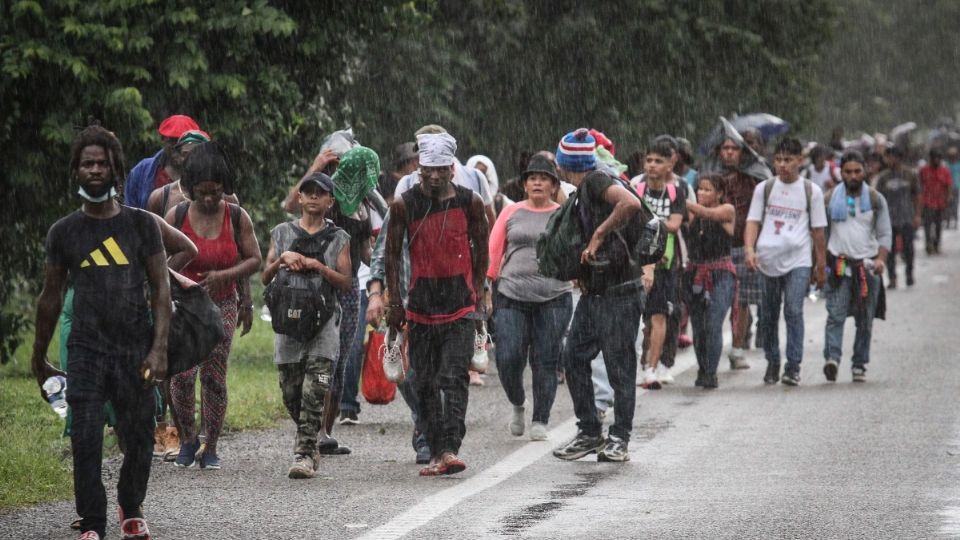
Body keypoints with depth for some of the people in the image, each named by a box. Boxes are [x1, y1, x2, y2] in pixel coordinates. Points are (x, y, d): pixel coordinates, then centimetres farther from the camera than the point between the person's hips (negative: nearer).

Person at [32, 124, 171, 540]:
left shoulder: (141, 224, 3)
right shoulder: (64, 232, 7)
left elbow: (160, 289, 1)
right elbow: (51, 298, 14)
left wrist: (158, 349, -9)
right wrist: (39, 359, 17)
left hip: (136, 349, 0)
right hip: (86, 350, 0)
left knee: (139, 440, 4)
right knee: (86, 442, -8)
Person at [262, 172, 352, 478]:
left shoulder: (339, 238, 10)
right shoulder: (282, 233, 15)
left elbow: (345, 283, 4)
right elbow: (266, 278, 11)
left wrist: (318, 266, -9)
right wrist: (283, 259, -7)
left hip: (324, 322, -2)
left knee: (314, 393, -14)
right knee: (291, 393, 3)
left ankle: (305, 454, -17)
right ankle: (309, 442, 24)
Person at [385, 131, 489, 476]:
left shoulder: (470, 202, 1)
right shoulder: (404, 205, 0)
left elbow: (480, 249, 12)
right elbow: (393, 253, 7)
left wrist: (478, 293, 9)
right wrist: (394, 302, 4)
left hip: (460, 306, -2)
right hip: (421, 304, 2)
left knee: (454, 379, -13)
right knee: (426, 383, 4)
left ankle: (450, 449, -21)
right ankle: (435, 452, 11)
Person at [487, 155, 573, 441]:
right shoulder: (511, 213, 10)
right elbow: (493, 251, 9)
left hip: (553, 297, 0)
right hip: (511, 296, 0)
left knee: (546, 362, -1)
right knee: (508, 359, -7)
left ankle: (540, 421, 11)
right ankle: (517, 405, 20)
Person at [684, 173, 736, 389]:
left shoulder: (727, 211, 0)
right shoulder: (693, 214, 11)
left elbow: (708, 213, -18)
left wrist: (681, 202, -27)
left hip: (720, 274, -4)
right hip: (695, 272, 4)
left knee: (713, 325, -12)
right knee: (698, 326, 7)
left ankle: (711, 373, -10)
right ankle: (702, 370, 19)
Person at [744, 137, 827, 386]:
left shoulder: (811, 191, 6)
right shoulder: (764, 188, 8)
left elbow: (817, 230, 10)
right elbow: (753, 221, 5)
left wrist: (820, 267, 11)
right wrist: (749, 249, -12)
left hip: (798, 260, -2)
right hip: (767, 260, 2)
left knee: (794, 311, -14)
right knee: (769, 316, 8)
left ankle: (793, 367, -12)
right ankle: (772, 363, 23)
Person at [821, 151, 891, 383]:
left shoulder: (875, 199, 7)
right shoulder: (829, 199, 7)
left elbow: (885, 234, 4)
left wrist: (881, 259, -13)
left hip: (868, 267, 1)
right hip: (838, 266, -1)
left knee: (865, 320, 3)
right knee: (836, 315, -15)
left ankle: (859, 366, 10)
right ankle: (831, 358, -26)